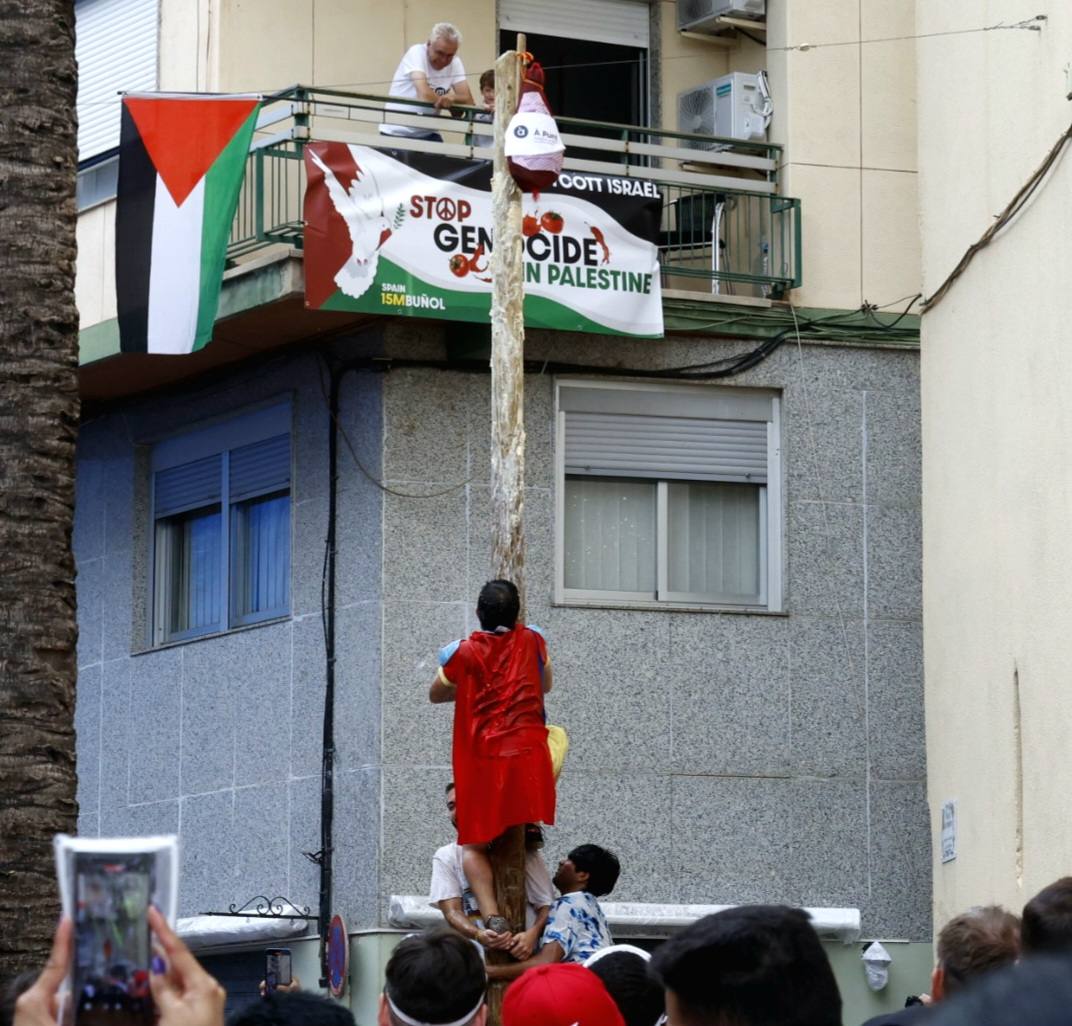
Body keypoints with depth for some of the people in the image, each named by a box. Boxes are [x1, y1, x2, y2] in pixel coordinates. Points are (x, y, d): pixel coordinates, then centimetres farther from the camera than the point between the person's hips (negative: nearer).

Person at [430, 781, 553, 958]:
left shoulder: (521, 849, 8)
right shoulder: (446, 857, 11)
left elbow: (546, 905, 4)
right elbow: (451, 912, -1)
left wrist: (532, 934, -18)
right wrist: (479, 935, -23)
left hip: (520, 955, -2)